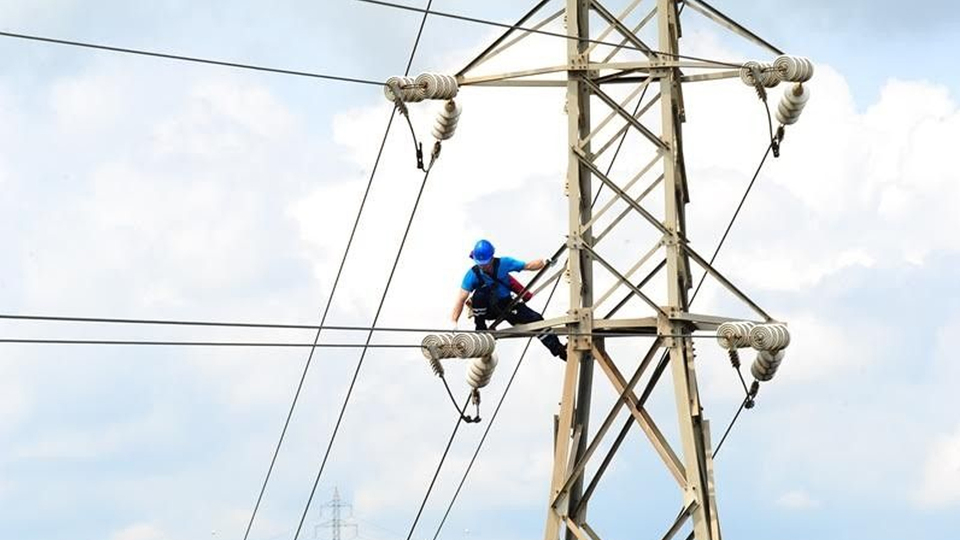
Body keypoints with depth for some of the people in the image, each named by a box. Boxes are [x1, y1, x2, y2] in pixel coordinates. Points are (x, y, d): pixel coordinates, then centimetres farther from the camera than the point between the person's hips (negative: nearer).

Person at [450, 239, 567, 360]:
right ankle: (480, 327, -18)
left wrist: (544, 263, -31)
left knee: (536, 319, -8)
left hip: (507, 305, 2)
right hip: (487, 309, -2)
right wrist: (454, 321, -35)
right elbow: (461, 299, -25)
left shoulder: (503, 263, -16)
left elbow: (528, 266, -12)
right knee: (480, 293, -35)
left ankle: (559, 350, 9)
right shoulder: (473, 274, -21)